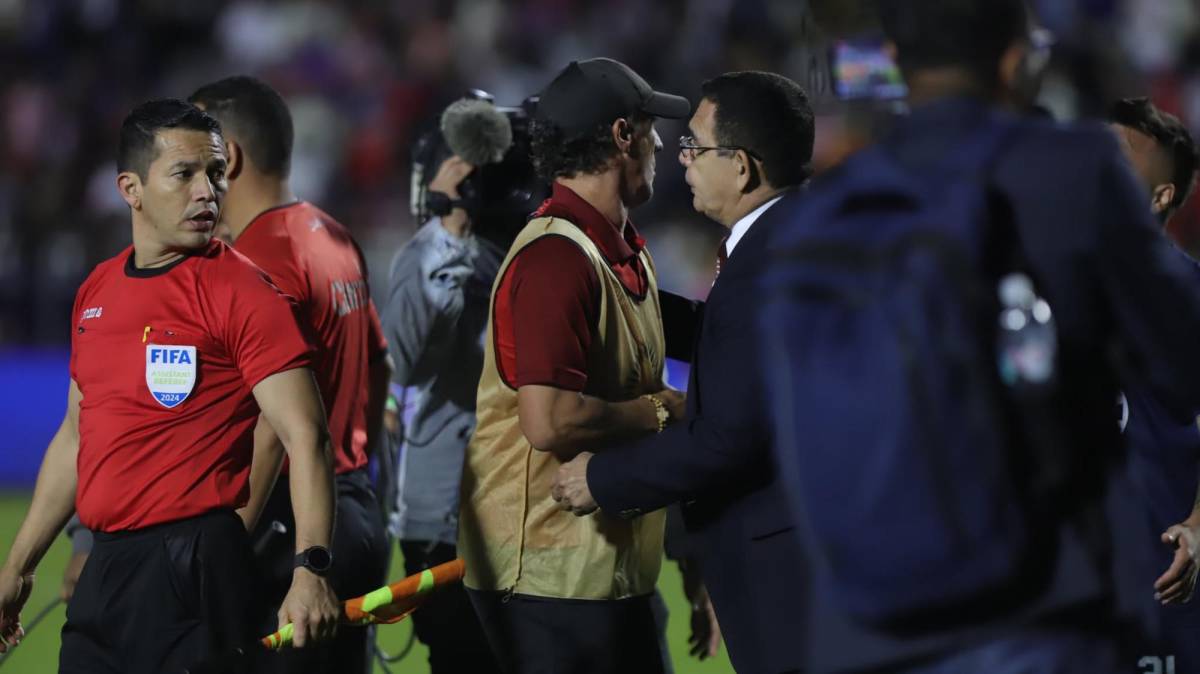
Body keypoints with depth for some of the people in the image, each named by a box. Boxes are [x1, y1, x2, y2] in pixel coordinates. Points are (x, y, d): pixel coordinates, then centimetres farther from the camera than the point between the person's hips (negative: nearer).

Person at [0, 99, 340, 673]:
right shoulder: (96, 292, 12)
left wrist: (310, 567, -29)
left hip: (195, 575, -7)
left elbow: (304, 437, -16)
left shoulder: (240, 293, -9)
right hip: (104, 570, 7)